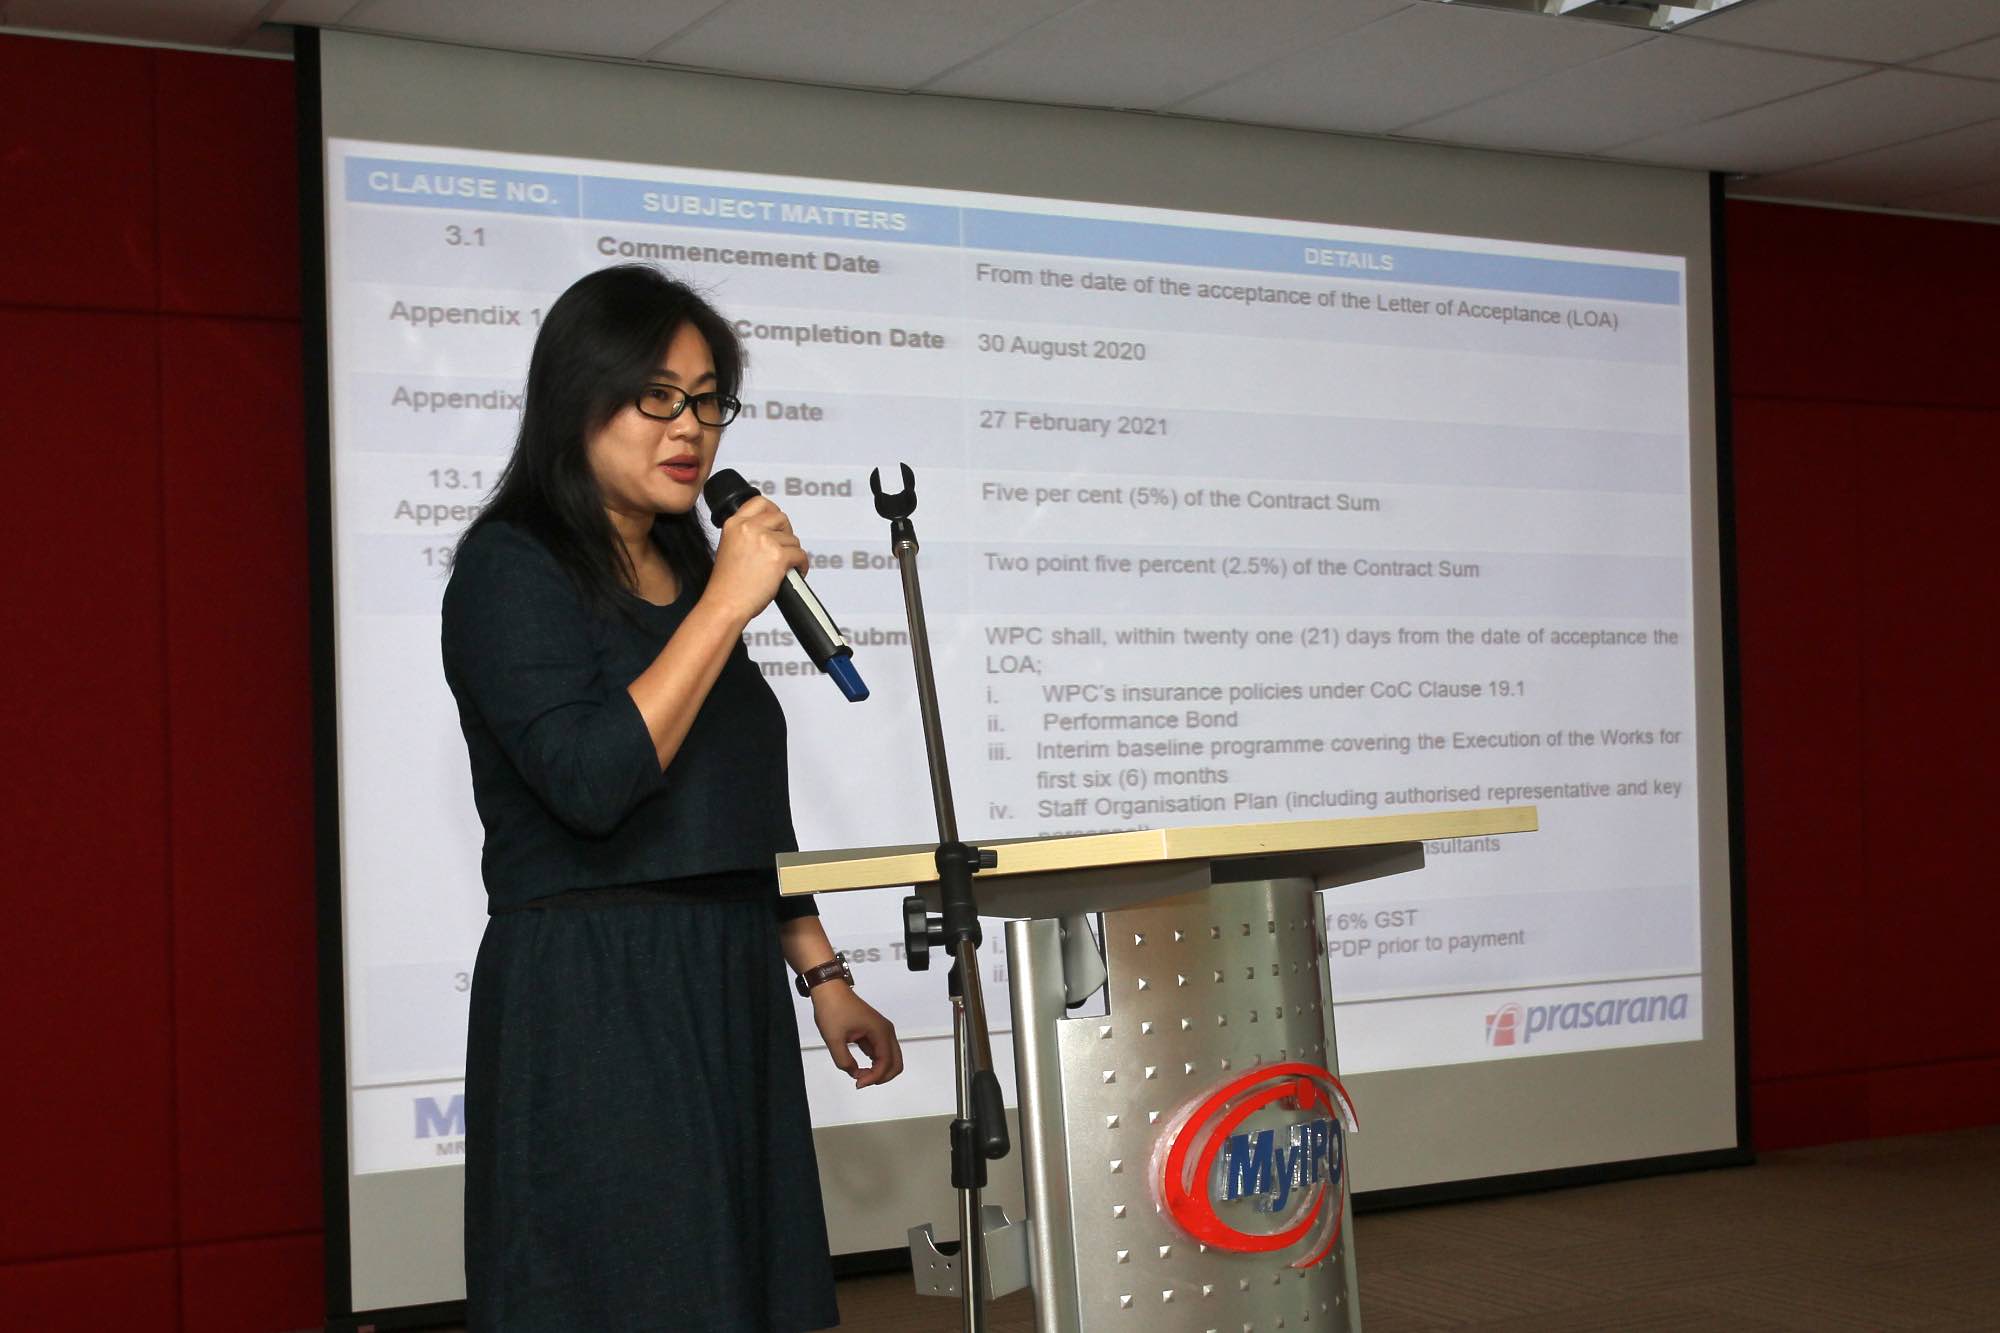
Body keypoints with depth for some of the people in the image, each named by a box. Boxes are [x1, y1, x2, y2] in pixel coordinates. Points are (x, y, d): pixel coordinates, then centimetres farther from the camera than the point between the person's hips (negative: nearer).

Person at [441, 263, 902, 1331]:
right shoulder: (511, 568, -8)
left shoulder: (687, 573, 15)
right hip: (590, 1006, -7)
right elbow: (592, 781, -22)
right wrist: (727, 604, -18)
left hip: (729, 994, 7)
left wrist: (822, 973, 16)